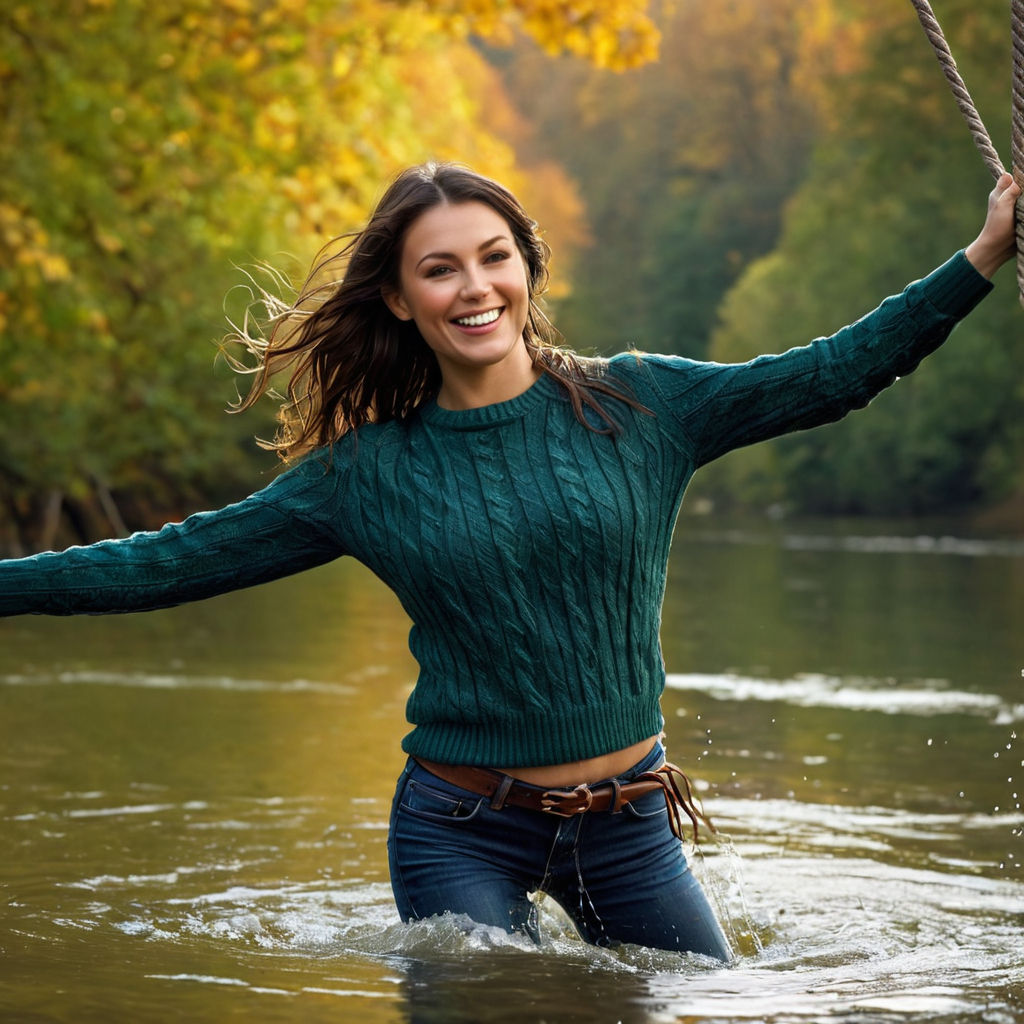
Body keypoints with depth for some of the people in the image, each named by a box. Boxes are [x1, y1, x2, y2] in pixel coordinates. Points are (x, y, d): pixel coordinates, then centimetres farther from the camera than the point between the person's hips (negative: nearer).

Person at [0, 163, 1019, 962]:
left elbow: (830, 374, -3)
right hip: (462, 830, -2)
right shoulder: (366, 473, -4)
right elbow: (170, 561, -2)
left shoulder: (638, 406, -3)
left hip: (625, 818, 2)